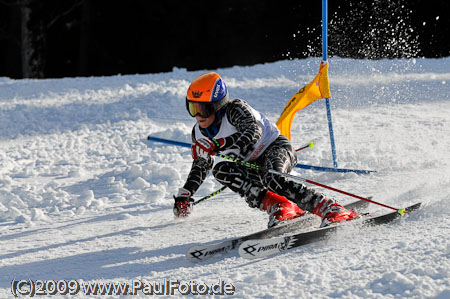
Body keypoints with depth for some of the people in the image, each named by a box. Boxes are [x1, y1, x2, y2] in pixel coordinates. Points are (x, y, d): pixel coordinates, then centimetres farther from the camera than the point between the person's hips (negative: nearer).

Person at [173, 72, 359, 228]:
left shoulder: (235, 108, -19)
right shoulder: (199, 134, 3)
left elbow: (253, 131, -37)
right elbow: (201, 165, 20)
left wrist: (219, 144, -48)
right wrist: (184, 196, 18)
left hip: (276, 147, -7)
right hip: (252, 166, 7)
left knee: (272, 179, -39)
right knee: (221, 170, -24)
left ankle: (329, 209, -43)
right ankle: (278, 205, -35)